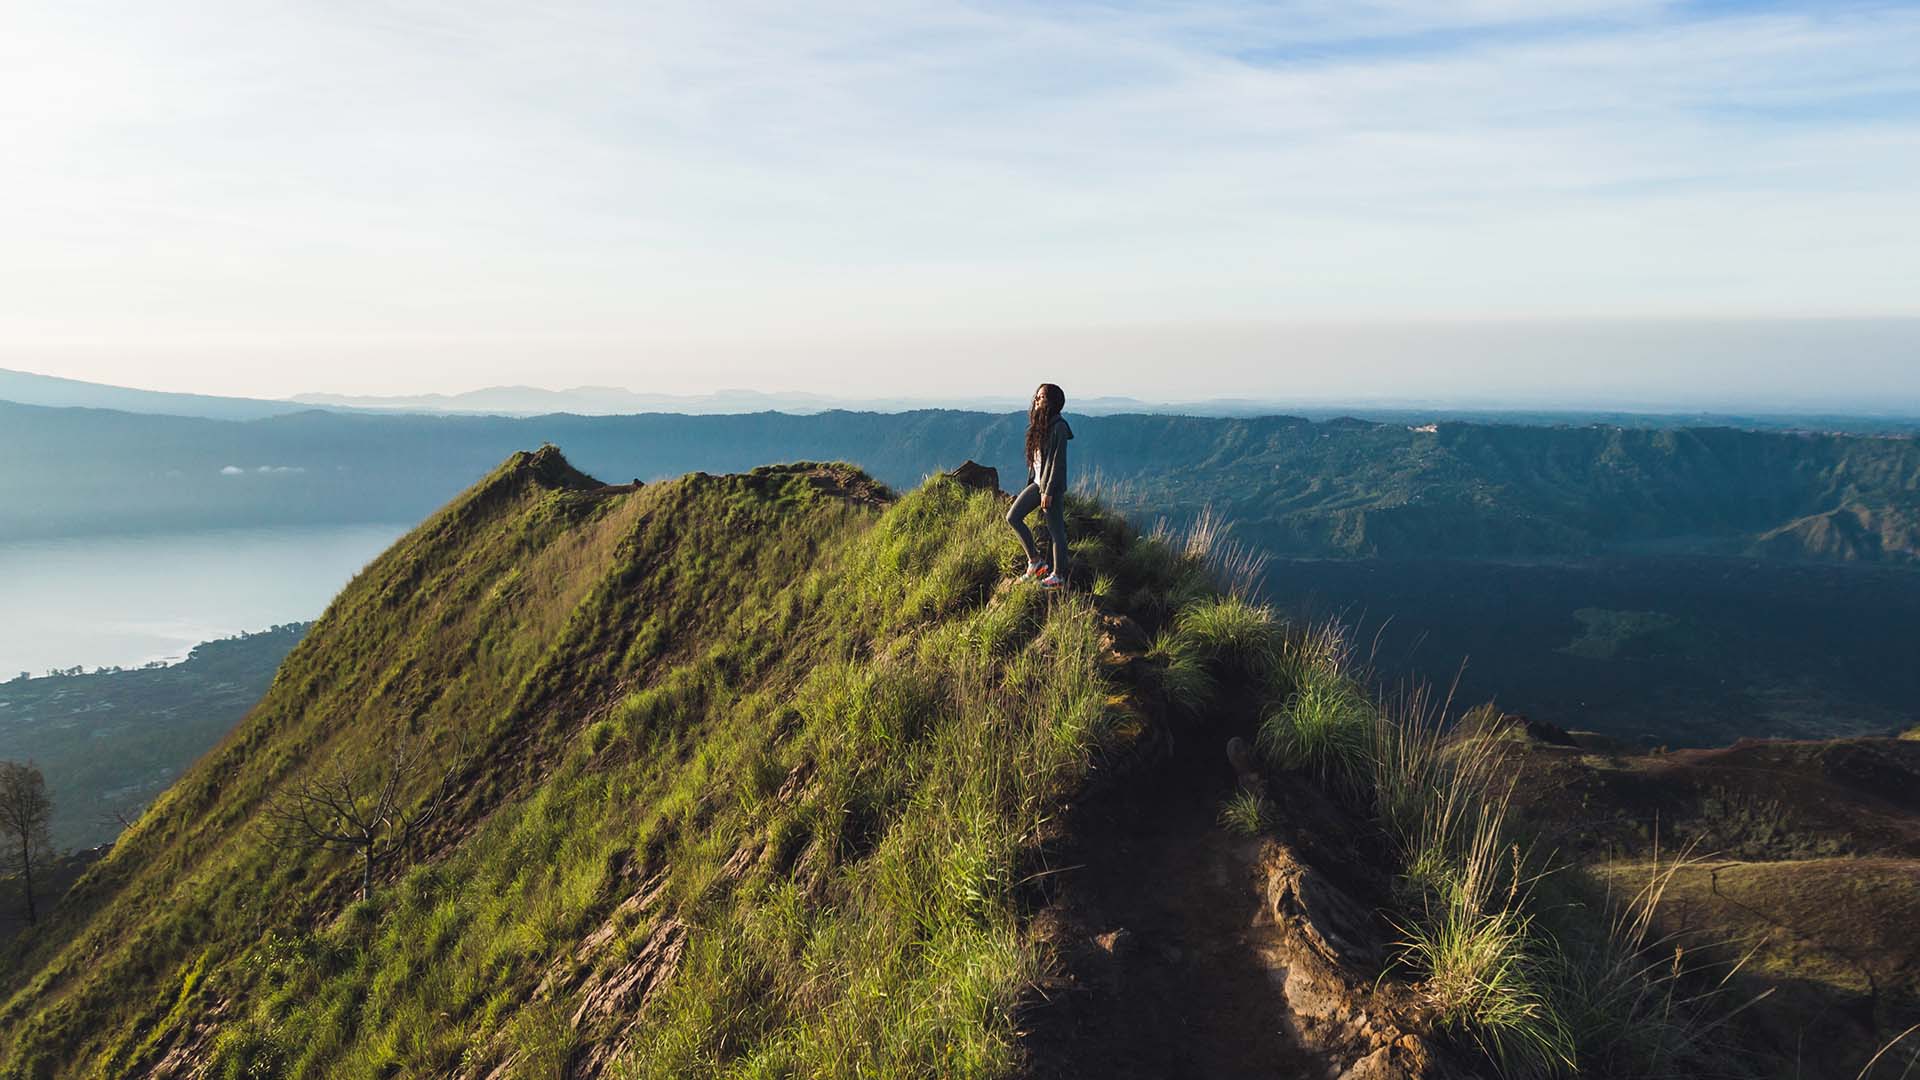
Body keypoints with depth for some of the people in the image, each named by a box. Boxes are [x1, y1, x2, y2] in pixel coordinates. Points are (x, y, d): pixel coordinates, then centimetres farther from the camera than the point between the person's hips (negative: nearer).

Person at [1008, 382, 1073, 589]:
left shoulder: (1058, 428, -15)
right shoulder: (1039, 425, 11)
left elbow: (1058, 461, -18)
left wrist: (1049, 492, -20)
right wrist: (1031, 483, 19)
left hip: (1052, 486, -9)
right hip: (1037, 482, 9)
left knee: (1056, 531, 0)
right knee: (1013, 517, 4)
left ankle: (1058, 576, 11)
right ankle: (1035, 560, 14)